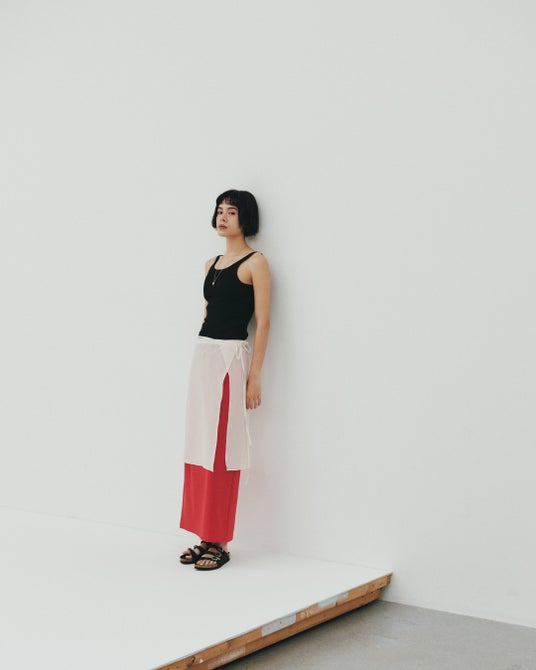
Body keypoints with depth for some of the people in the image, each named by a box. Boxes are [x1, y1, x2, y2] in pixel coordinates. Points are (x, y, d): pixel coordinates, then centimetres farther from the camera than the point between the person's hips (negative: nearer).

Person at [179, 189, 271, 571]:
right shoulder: (211, 265, 16)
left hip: (231, 357, -7)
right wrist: (204, 356, 13)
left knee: (222, 448, -6)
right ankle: (205, 537, 14)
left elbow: (263, 321, -9)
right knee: (200, 445, 7)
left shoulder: (255, 263, -4)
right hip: (203, 354, 7)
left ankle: (220, 543, 1)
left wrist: (254, 375, -13)